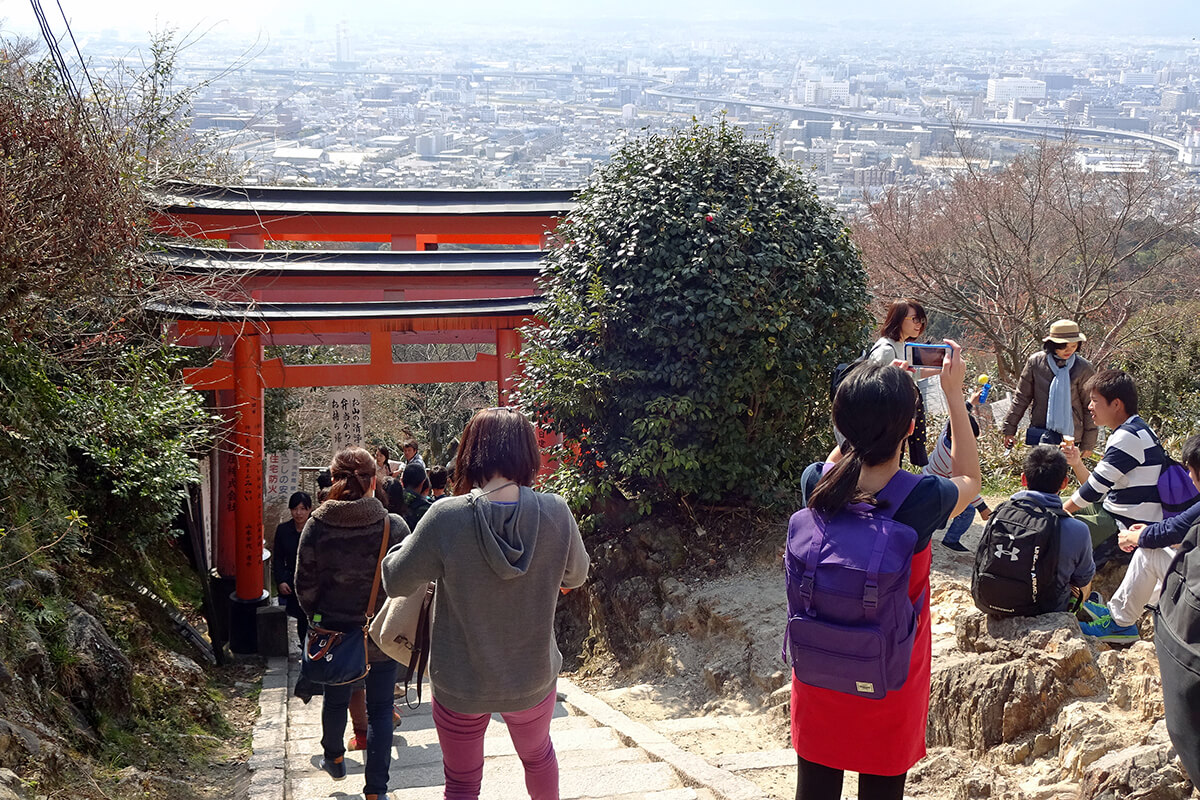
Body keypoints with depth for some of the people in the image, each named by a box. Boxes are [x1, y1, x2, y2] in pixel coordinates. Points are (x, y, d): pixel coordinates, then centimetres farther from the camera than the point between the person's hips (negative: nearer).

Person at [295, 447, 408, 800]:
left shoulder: (317, 527, -11)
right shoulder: (394, 526, -15)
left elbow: (305, 586, -5)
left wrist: (319, 618, 13)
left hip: (334, 632, 2)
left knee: (335, 699, 24)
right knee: (380, 709, 9)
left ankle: (334, 758, 48)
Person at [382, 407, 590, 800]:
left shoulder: (446, 517, -24)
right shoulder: (555, 513, -17)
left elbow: (395, 580, -11)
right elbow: (576, 575, 1)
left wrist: (410, 542, 7)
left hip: (460, 684, -2)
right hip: (532, 678, 2)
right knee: (538, 754, 30)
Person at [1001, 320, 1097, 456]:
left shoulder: (1084, 368, -5)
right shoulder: (1036, 362, -1)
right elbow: (1022, 398, 8)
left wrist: (1088, 444, 3)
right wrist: (1009, 429, 9)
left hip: (1068, 436, -2)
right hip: (1037, 432, 2)